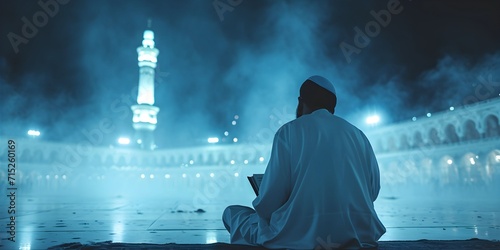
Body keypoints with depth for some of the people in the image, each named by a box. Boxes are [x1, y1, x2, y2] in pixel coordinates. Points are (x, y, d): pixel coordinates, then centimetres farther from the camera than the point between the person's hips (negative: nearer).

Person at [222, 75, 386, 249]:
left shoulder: (288, 131, -5)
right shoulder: (357, 134, 8)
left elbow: (269, 199, -8)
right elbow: (372, 190, 10)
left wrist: (262, 209, 14)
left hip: (301, 232, -4)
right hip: (358, 232, 4)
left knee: (231, 212, 12)